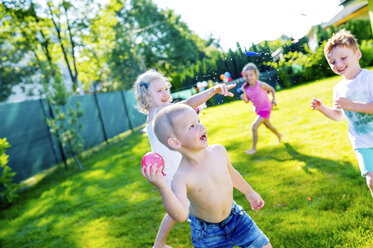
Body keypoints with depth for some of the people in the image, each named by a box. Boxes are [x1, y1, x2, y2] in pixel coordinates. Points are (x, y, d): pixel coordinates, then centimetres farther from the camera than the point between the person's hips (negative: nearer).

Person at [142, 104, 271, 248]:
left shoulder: (219, 151, -16)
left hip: (233, 216, 4)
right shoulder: (181, 177, -30)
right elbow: (181, 216, -40)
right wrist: (162, 187, -53)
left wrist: (249, 192, 19)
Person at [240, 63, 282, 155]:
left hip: (266, 109, -6)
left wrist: (273, 100, 1)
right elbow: (247, 101, -1)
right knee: (267, 125, 27)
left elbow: (272, 89, -6)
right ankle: (279, 135, 56)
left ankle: (254, 148, 0)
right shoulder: (245, 88, -11)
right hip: (258, 110, 6)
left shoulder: (261, 85, -24)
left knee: (254, 127, -15)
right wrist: (244, 98, -22)